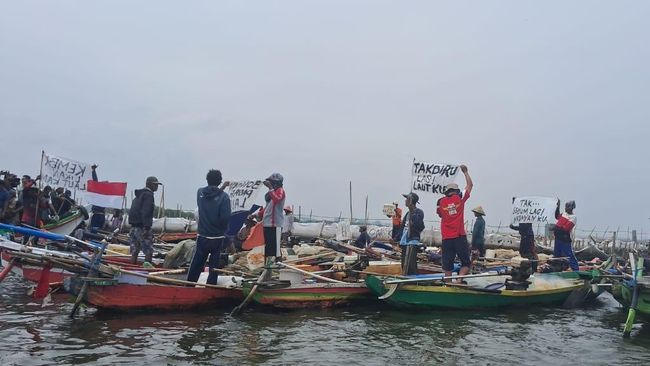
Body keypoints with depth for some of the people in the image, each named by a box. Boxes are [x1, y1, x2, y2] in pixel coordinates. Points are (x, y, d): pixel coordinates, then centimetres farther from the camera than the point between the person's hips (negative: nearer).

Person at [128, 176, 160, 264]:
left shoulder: (139, 194, 21)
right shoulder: (148, 195, -9)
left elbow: (132, 211, 22)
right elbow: (145, 212, -20)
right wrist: (147, 228, -23)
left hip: (134, 226, 9)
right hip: (142, 227, -9)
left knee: (134, 251, 10)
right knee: (149, 252, -6)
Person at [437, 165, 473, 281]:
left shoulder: (441, 201, 2)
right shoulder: (460, 198, -1)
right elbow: (470, 185, 13)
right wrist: (465, 172, 22)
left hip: (446, 238, 2)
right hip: (460, 236, -2)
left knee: (447, 264, 8)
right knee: (466, 262, 5)